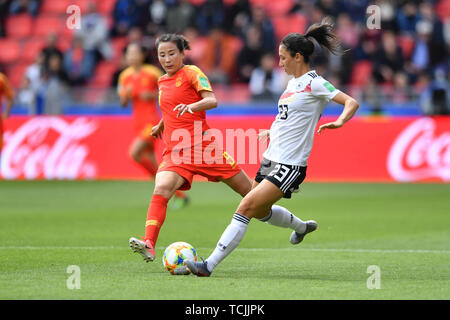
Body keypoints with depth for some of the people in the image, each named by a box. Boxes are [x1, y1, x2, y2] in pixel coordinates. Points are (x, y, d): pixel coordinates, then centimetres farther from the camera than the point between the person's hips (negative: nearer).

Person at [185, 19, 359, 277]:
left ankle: (209, 265, -18)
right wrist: (272, 131, 31)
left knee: (247, 207, -17)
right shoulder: (293, 82, 13)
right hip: (271, 159, 10)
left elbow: (351, 103, -20)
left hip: (290, 166, -10)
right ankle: (302, 226, 50)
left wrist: (339, 122, -36)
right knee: (260, 212, 23)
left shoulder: (314, 83, -12)